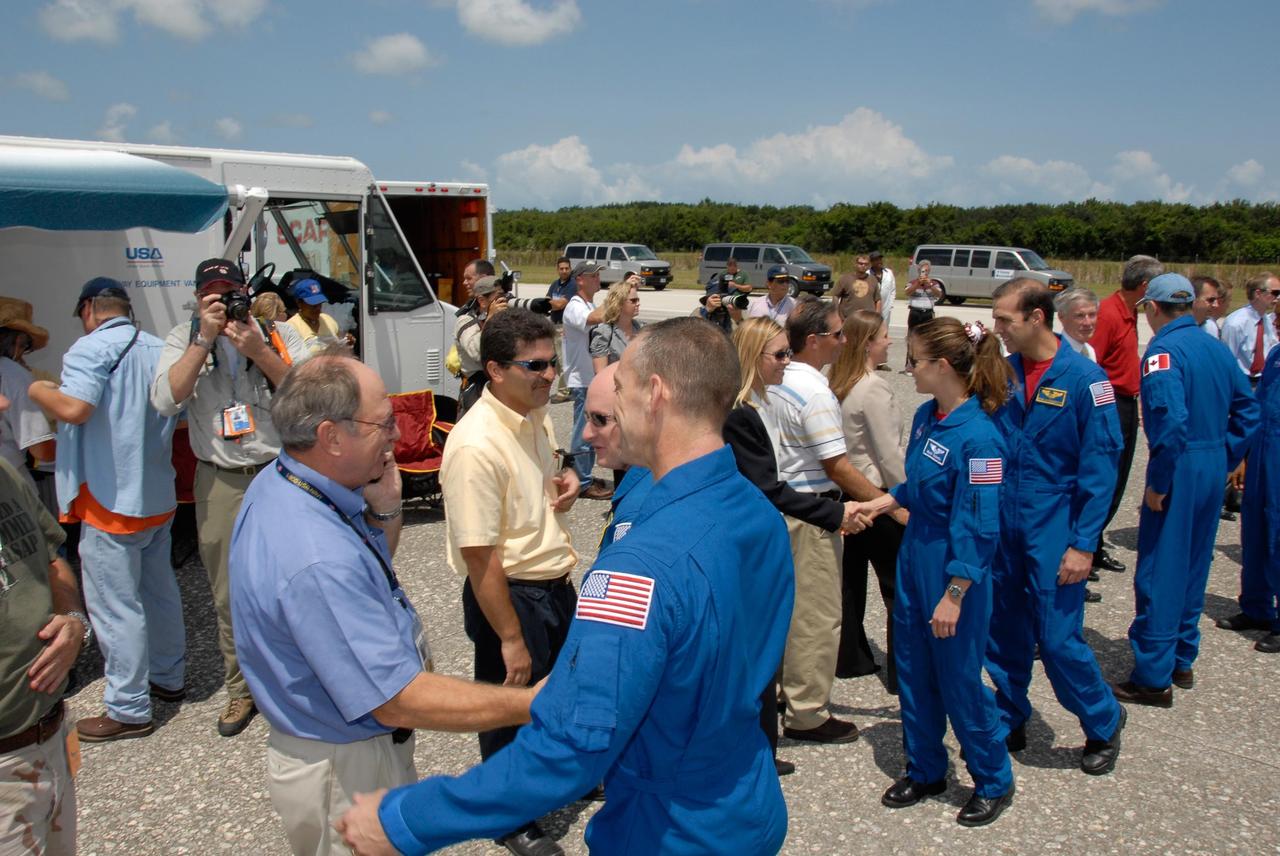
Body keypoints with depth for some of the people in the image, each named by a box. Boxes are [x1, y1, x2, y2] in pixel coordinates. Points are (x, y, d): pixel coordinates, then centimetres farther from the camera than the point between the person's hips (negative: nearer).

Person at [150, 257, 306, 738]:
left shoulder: (278, 334, 0)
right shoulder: (184, 339, 4)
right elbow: (165, 401, -11)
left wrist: (258, 351, -20)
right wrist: (204, 338, -14)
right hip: (221, 484, 2)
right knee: (230, 595, 11)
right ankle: (242, 688, 28)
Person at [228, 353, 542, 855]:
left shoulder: (276, 482, -5)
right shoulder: (316, 562, -37)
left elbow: (370, 568, 10)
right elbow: (400, 700, -33)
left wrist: (384, 511, -10)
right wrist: (534, 705, -30)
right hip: (347, 774, -9)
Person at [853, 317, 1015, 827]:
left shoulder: (978, 436, -23)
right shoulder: (926, 416, 1)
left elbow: (979, 528, -22)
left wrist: (954, 595, -21)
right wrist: (884, 502, 10)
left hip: (954, 570, -8)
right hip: (914, 556, 8)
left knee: (959, 680, 7)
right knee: (913, 671, 16)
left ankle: (993, 782, 30)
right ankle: (925, 771, 35)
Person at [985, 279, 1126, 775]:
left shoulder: (1085, 379, -12)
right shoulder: (1002, 372, 2)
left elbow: (1100, 469, -11)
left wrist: (1083, 544, -14)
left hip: (1053, 531, -5)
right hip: (1001, 527, 5)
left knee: (1058, 640, 2)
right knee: (1004, 635, 12)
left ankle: (1104, 725, 26)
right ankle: (1010, 722, 31)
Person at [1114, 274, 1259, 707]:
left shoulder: (1163, 350, -15)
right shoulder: (1216, 347, 10)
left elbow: (1170, 419, -26)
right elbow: (1246, 410, 13)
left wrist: (1157, 484, -19)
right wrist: (1225, 460, 15)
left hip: (1181, 465, -8)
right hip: (1214, 467, 8)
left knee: (1159, 573, 0)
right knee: (1193, 566, 19)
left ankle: (1154, 679, 6)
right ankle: (1182, 661, 31)